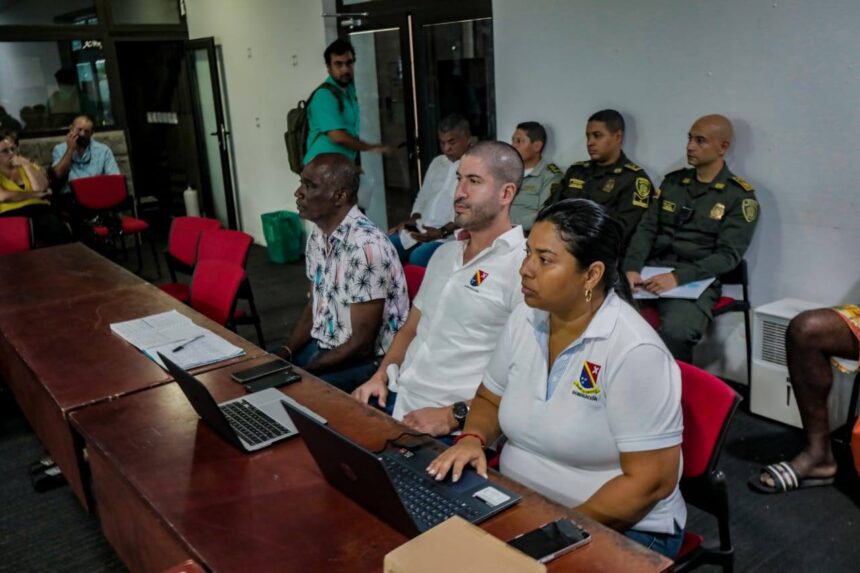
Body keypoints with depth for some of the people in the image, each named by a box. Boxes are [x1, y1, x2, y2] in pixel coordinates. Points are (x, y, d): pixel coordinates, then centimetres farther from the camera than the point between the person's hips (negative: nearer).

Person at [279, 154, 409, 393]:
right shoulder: (317, 237, 2)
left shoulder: (365, 246, -25)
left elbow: (362, 344, -23)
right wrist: (285, 354, -2)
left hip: (368, 362, -8)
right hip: (322, 347, 8)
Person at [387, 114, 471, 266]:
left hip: (452, 236, -7)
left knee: (418, 256, -33)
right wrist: (413, 220, 6)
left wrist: (442, 232, -19)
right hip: (421, 232, 7)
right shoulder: (437, 162, 21)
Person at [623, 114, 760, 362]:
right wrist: (632, 268, -8)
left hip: (696, 280, -4)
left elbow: (728, 256, -7)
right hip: (652, 271, 4)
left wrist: (679, 277, -21)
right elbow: (646, 229, 11)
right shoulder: (672, 182, 17)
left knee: (675, 332, -35)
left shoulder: (740, 196, 2)